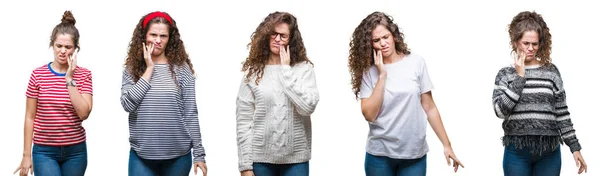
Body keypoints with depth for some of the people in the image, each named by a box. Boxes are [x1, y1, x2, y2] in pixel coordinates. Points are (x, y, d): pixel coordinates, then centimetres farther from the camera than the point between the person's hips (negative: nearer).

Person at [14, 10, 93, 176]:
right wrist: (26, 154, 1)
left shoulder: (84, 75, 0)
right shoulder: (38, 75, -2)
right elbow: (30, 117, 2)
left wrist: (69, 79, -15)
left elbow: (84, 113, -12)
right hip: (44, 151, -1)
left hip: (75, 151, 1)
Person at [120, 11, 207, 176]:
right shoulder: (132, 69, 3)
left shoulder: (181, 68, 0)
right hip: (142, 156, 0)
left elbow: (190, 113, 0)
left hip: (178, 156, 0)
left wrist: (199, 153, -2)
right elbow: (128, 105, -12)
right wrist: (149, 69, -9)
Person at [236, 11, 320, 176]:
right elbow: (244, 121, -1)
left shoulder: (304, 68, 0)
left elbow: (308, 107, -15)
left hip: (296, 158, 0)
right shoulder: (253, 71, 1)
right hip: (260, 158, 0)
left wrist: (286, 70, -11)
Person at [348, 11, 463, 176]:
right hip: (379, 154, 0)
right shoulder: (368, 71, -1)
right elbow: (369, 115, -11)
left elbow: (429, 108, 2)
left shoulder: (416, 63, -1)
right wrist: (382, 75, -13)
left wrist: (446, 144, 1)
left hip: (414, 154, 0)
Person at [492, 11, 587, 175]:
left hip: (549, 151, 1)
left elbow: (562, 113, 7)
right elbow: (500, 110, -10)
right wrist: (519, 76, -9)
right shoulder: (505, 74, 4)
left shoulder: (551, 71, 5)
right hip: (517, 151, -1)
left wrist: (575, 147, 4)